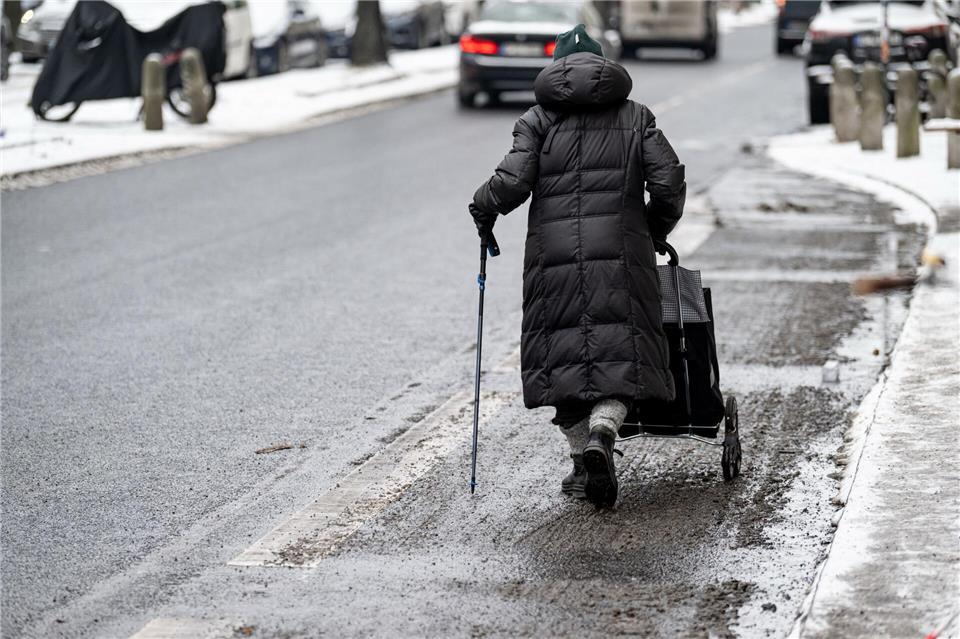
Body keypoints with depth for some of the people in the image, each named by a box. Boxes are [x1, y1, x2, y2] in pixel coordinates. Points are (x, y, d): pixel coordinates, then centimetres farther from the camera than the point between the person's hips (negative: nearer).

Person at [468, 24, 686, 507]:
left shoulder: (537, 119, 7)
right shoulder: (635, 116, 11)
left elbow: (513, 182, -6)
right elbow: (669, 183, 3)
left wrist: (483, 208, 14)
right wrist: (654, 233, 19)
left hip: (554, 252, 0)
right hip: (620, 252, 0)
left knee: (561, 352, 9)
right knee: (620, 350, 1)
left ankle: (582, 457, 8)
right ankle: (601, 433, -24)